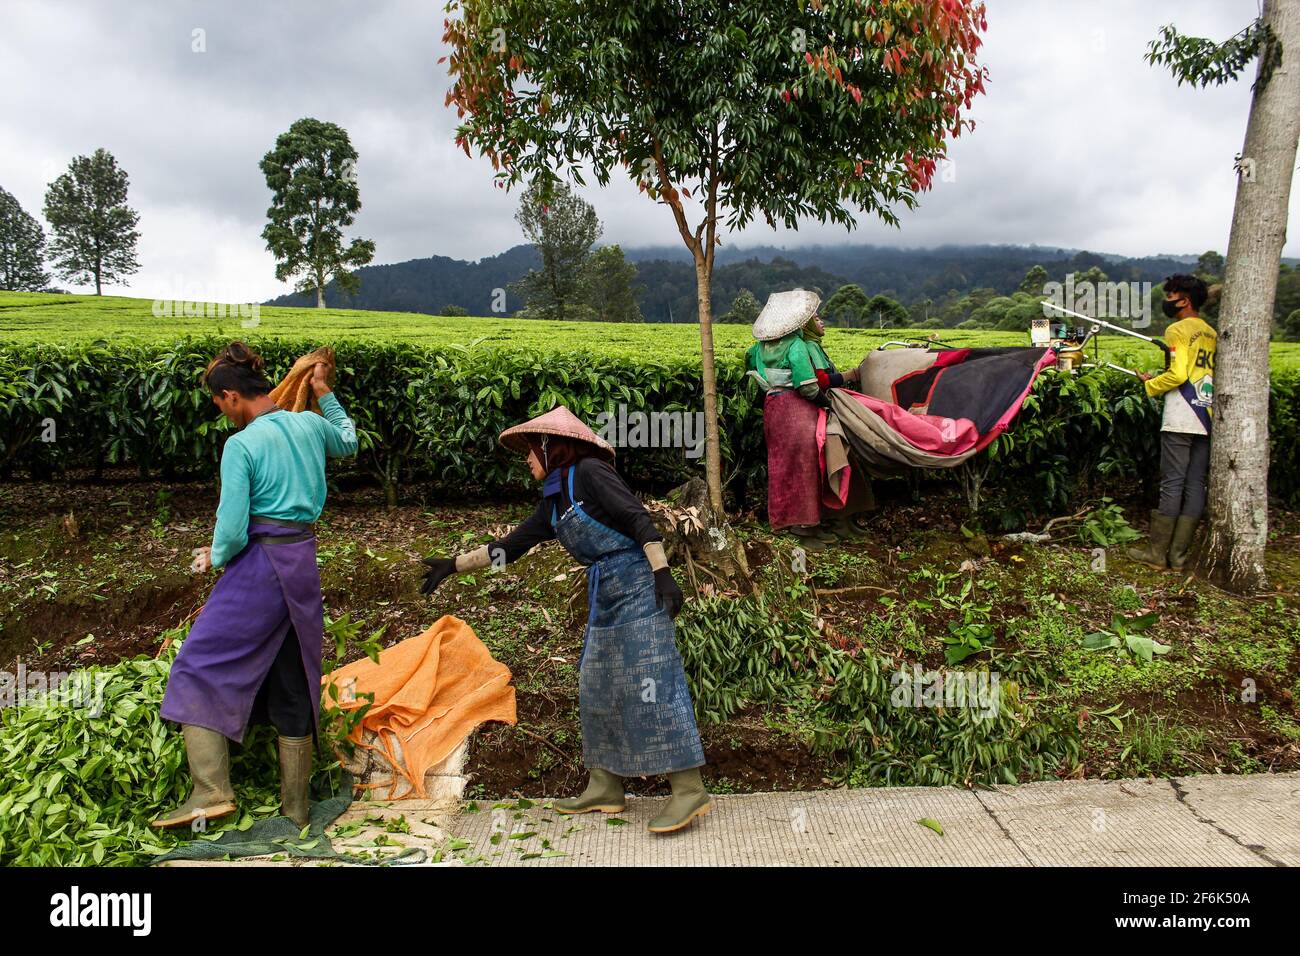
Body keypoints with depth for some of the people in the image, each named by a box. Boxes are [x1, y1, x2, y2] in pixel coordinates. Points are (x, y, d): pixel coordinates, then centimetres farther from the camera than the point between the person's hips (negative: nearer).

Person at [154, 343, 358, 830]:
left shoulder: (241, 445, -13)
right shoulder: (310, 425, 6)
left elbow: (233, 529, -15)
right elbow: (348, 444, 30)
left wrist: (214, 557, 5)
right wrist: (325, 395, 32)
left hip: (258, 568, -7)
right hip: (304, 563, 7)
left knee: (199, 666, 6)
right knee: (293, 683, 13)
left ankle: (211, 790, -4)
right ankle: (295, 808, 22)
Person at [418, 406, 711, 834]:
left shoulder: (588, 471, -8)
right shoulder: (553, 502, 16)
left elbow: (639, 518, -16)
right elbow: (511, 546, 21)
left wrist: (662, 573, -23)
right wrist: (453, 564, 22)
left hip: (638, 589, -9)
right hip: (604, 598, 9)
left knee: (653, 684, -11)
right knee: (596, 688, 10)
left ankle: (689, 789, -7)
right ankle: (604, 788, 19)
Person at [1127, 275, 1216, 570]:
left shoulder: (1178, 330, -7)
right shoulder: (1212, 334, 16)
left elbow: (1178, 374, -17)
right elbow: (1206, 375, 19)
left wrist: (1151, 385, -1)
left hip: (1180, 421, -7)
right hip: (1207, 421, 7)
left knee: (1172, 484, -4)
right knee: (1196, 485, 6)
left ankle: (1156, 553, 1)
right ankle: (1178, 555, 9)